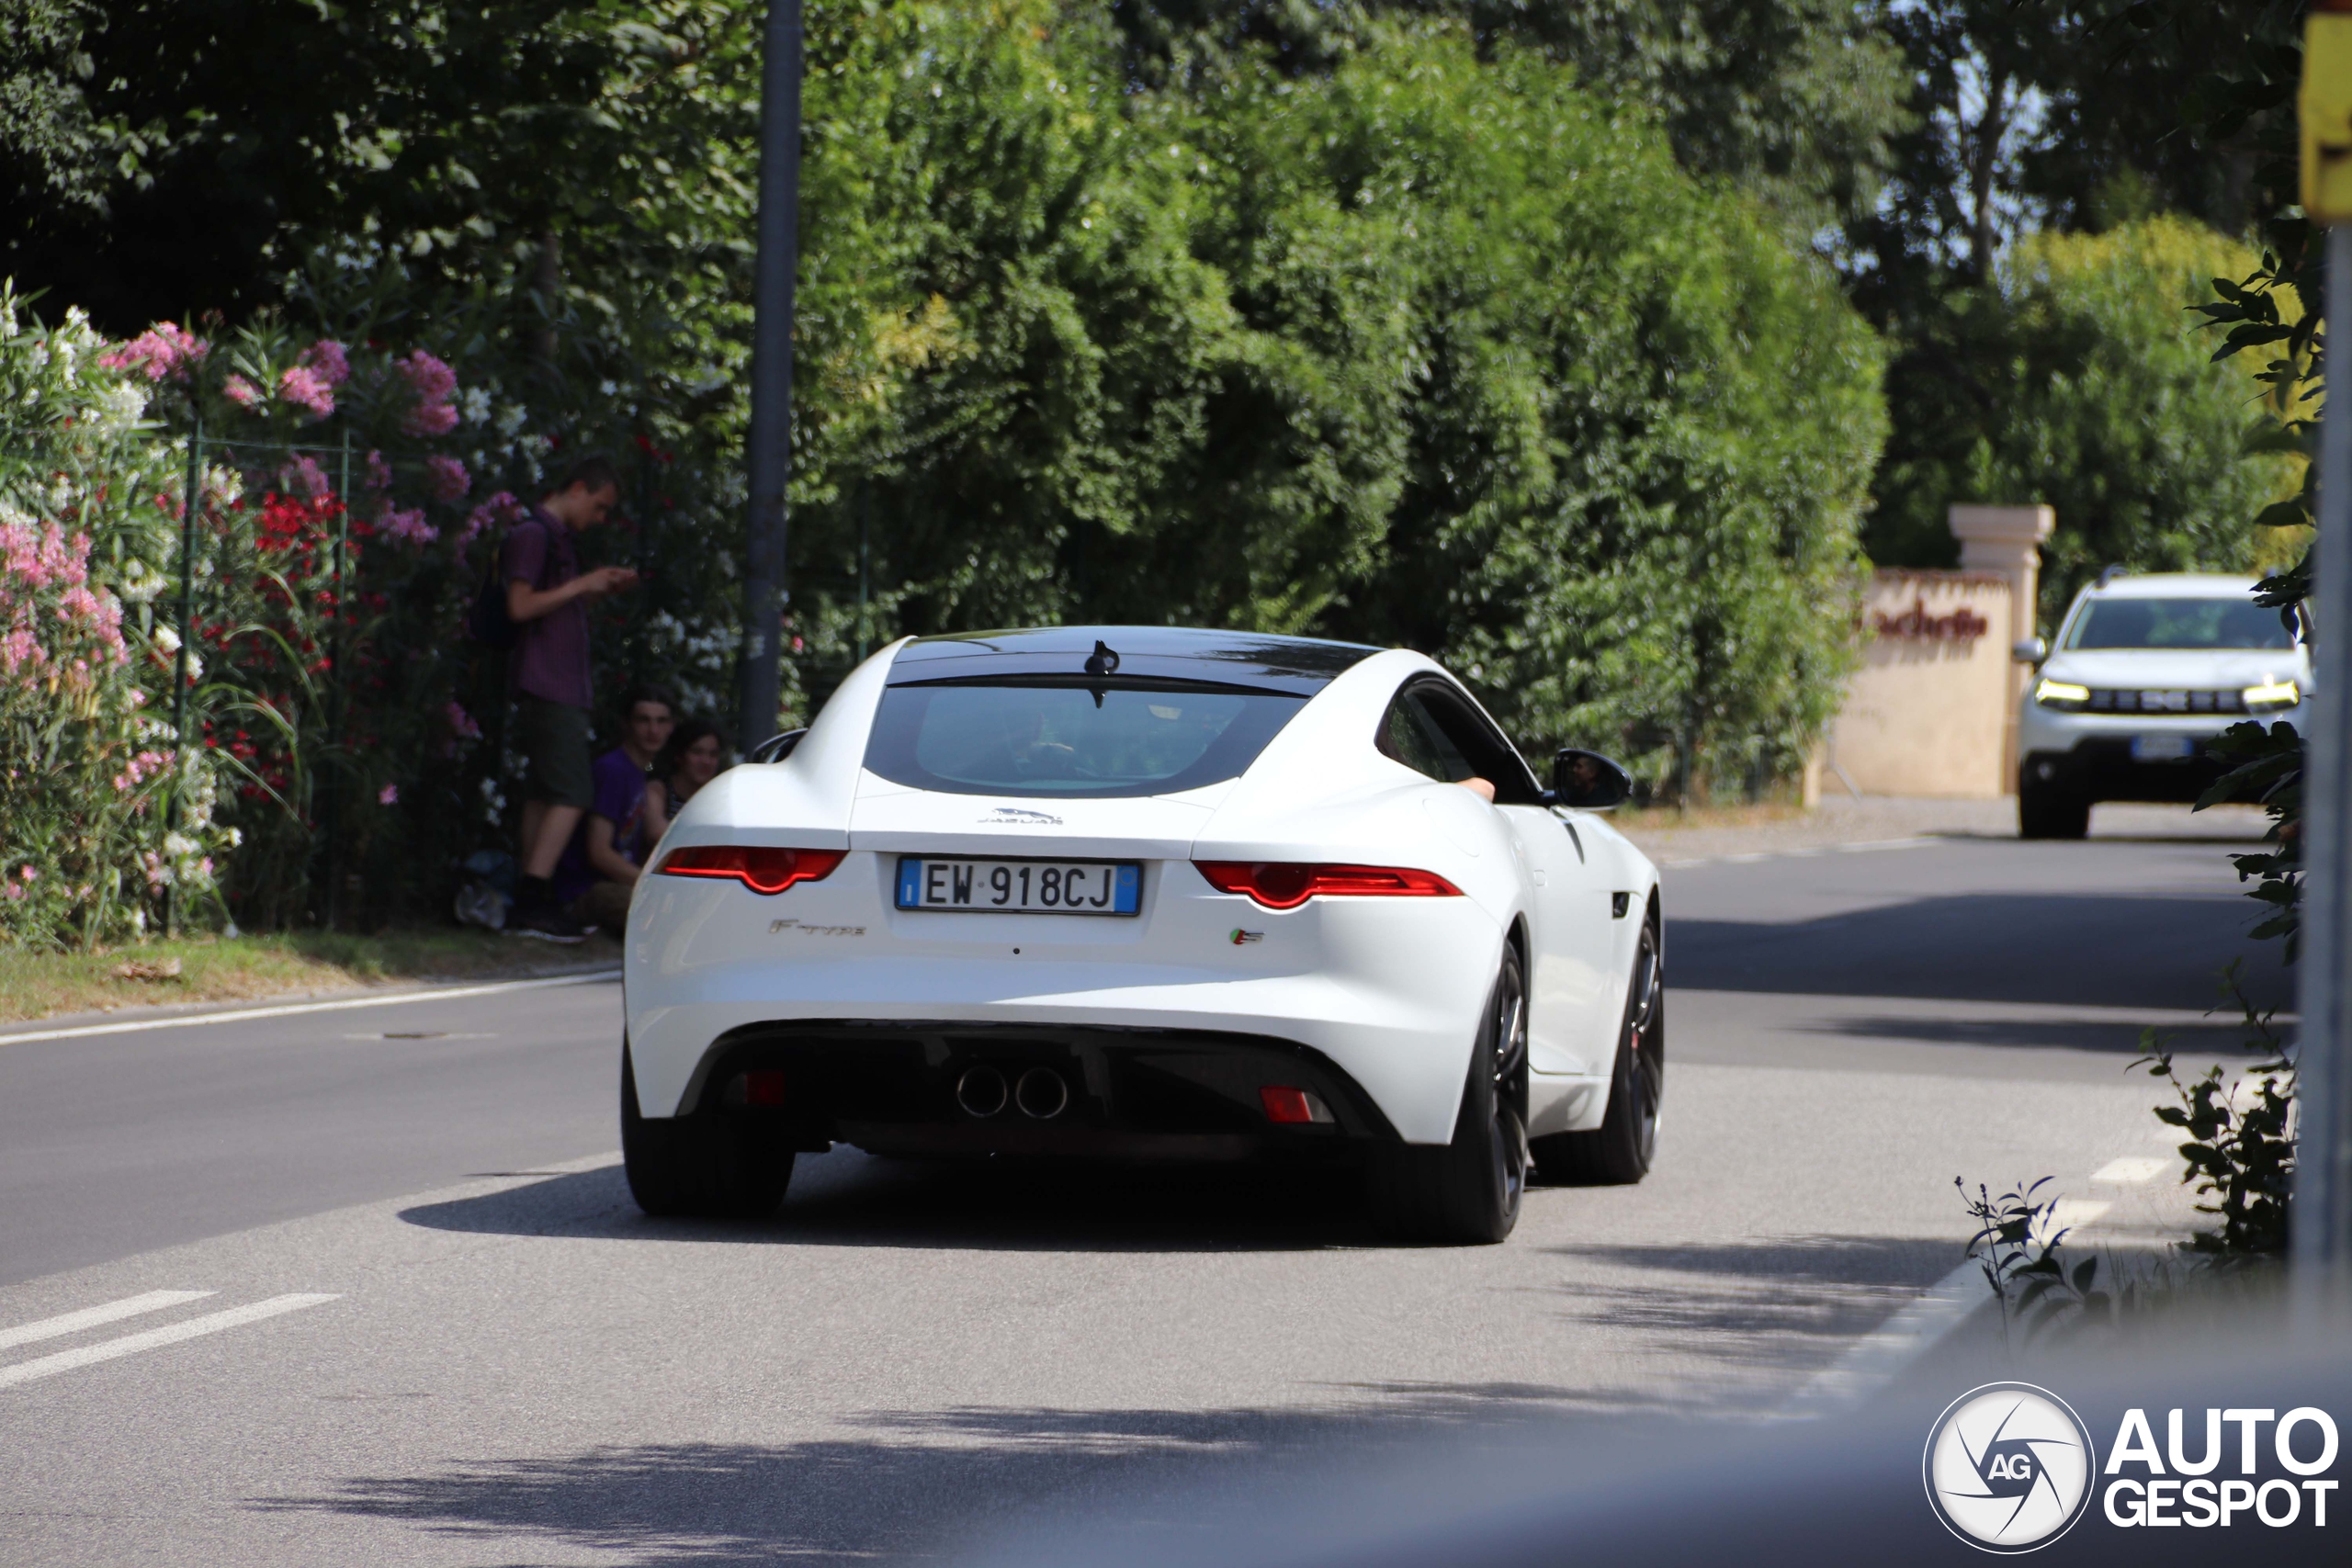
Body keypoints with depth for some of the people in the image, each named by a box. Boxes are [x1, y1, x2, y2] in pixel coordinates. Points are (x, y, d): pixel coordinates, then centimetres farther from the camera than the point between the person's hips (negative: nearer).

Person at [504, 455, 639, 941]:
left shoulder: (560, 537, 21)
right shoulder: (532, 534, -9)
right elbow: (521, 606, -18)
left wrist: (600, 589, 14)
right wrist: (581, 586, -13)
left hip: (564, 688, 10)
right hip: (547, 687, -10)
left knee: (546, 795, 7)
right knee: (571, 795, -15)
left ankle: (531, 904, 6)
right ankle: (534, 900, -18)